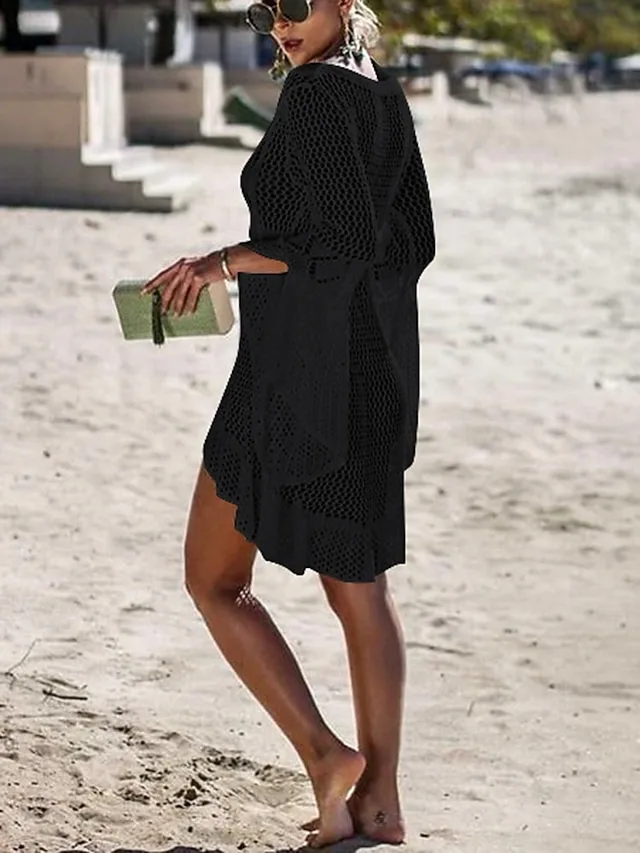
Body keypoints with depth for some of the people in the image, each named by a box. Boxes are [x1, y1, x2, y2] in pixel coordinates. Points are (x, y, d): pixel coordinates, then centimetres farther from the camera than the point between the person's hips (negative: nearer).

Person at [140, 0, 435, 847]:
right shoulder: (385, 93, 10)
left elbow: (344, 243, -22)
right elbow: (414, 242, 15)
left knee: (215, 581, 5)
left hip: (297, 370, -9)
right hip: (376, 368, 9)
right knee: (360, 583, 12)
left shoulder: (315, 90, -16)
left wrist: (226, 260, -14)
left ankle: (325, 754, -2)